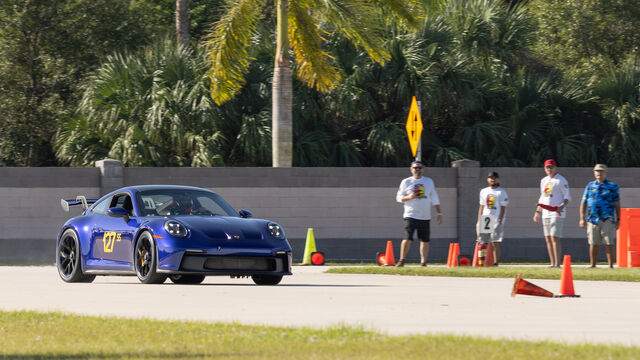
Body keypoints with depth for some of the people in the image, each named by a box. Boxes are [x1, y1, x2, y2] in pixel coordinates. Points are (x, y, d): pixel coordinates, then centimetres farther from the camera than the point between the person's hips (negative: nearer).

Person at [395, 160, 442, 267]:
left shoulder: (429, 181, 12)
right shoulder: (406, 182, 5)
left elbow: (434, 198, 14)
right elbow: (399, 197, 6)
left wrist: (439, 213, 8)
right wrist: (409, 197, -15)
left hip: (425, 217, 3)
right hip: (410, 215, -3)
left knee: (425, 240, 1)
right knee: (407, 238, -13)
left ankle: (423, 262, 6)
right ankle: (401, 261, -5)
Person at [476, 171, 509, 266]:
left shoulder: (501, 192, 2)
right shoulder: (483, 191, 16)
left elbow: (503, 208, -3)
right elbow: (481, 207, 17)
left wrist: (500, 221, -12)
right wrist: (479, 221, 10)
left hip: (496, 221, -4)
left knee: (495, 243, -8)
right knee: (482, 243, -1)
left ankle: (495, 263, -6)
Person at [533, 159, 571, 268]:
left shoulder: (561, 180, -5)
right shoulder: (544, 181, 17)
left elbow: (567, 196, -8)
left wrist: (562, 205, -26)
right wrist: (538, 211, 20)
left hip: (557, 213, -8)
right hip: (545, 214, 8)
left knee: (555, 238, -13)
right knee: (548, 239, 6)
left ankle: (557, 263, -15)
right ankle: (552, 263, 10)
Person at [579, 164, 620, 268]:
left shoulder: (613, 186, 6)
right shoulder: (590, 186, 14)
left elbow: (617, 204, 5)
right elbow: (583, 203, 14)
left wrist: (618, 220, -1)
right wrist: (582, 218, 5)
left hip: (607, 219, -3)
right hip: (592, 219, 3)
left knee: (609, 243, -6)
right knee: (593, 244, 3)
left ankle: (610, 265, -5)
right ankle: (592, 265, 9)